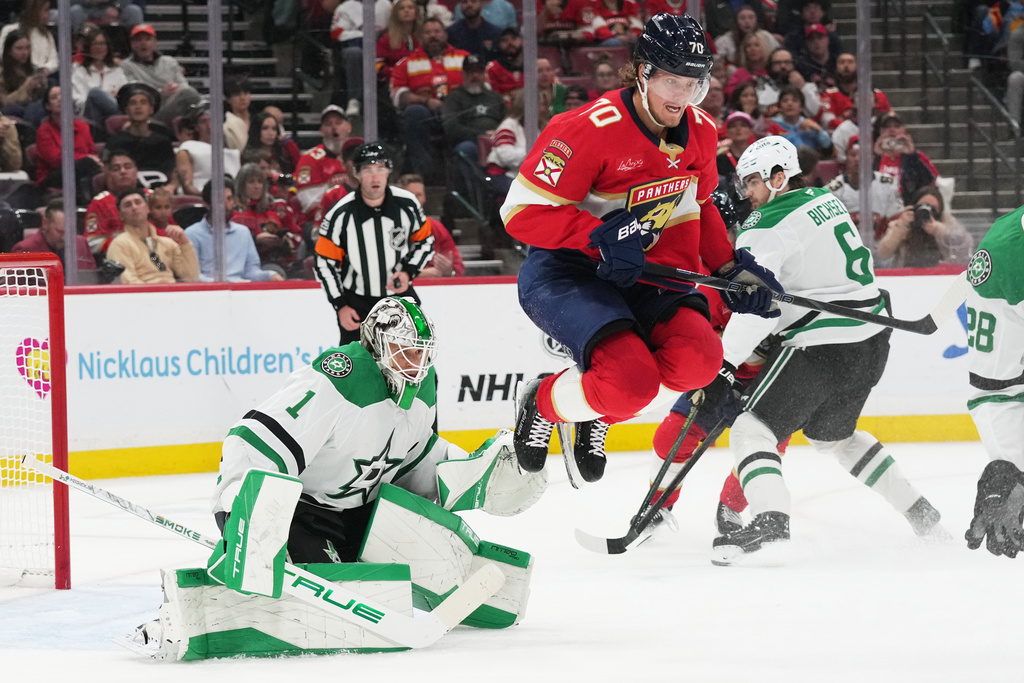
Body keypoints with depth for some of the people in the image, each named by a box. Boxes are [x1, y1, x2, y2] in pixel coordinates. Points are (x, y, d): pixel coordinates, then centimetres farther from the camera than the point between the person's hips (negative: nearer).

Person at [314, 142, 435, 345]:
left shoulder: (407, 204, -9)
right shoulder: (340, 214, -16)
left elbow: (425, 242, 7)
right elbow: (324, 263, -8)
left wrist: (408, 272, -10)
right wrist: (340, 305, -10)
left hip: (399, 294, 2)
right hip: (356, 303, -2)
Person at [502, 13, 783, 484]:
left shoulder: (700, 132, 0)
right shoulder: (592, 128, -23)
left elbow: (696, 206, 19)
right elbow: (521, 212, -23)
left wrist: (729, 267, 7)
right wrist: (601, 237, -32)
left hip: (638, 273, 7)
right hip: (562, 270, -7)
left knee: (698, 358, -20)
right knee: (631, 379, -29)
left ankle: (596, 416, 10)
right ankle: (541, 405, 6)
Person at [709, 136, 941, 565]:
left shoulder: (766, 225, -11)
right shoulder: (826, 200, 13)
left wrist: (724, 365, -25)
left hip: (823, 345, -9)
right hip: (871, 341, 9)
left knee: (752, 429, -10)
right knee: (833, 435, 29)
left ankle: (770, 521, -33)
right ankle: (921, 514, 30)